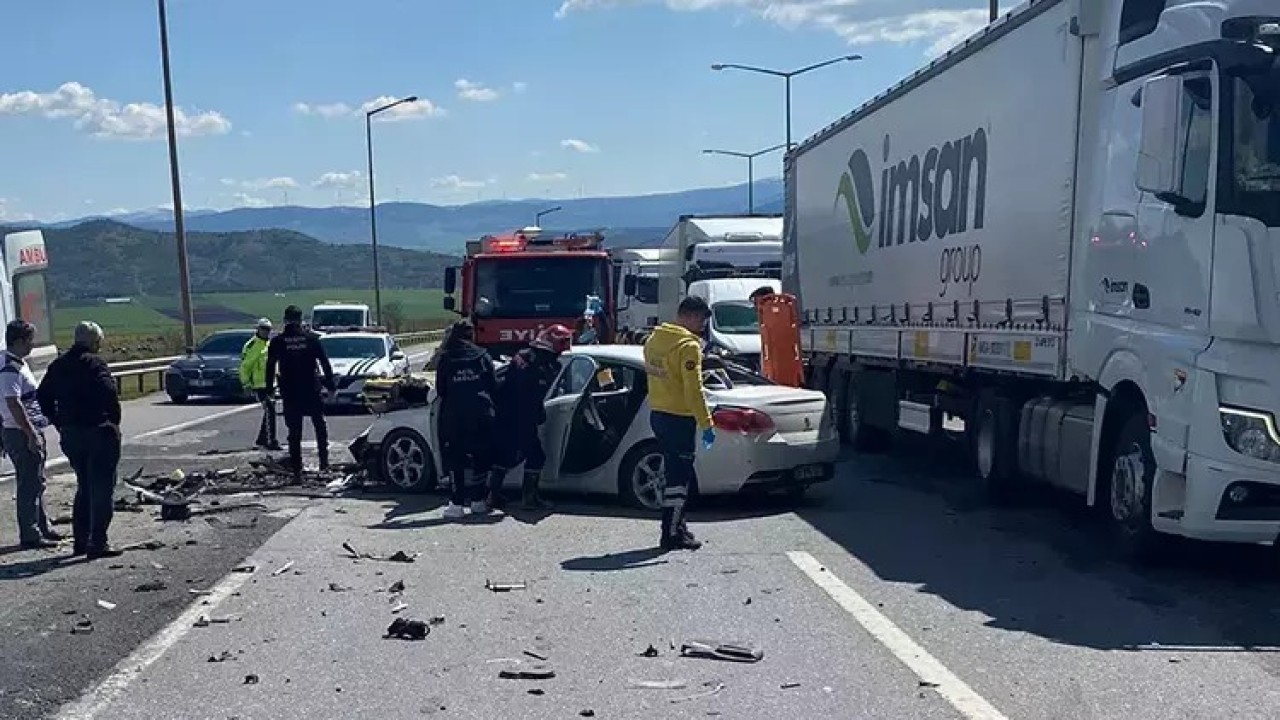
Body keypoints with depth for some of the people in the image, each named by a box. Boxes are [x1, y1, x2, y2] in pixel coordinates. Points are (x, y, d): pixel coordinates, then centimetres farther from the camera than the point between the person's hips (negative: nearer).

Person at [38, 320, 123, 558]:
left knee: (84, 487, 19)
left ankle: (80, 541, 22)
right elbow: (109, 393, -24)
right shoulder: (94, 362, -12)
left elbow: (42, 396, 14)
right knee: (102, 489, -1)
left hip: (70, 435, 7)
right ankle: (97, 543, -3)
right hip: (98, 432, -7)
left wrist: (60, 423, 15)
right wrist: (114, 421, -11)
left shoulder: (57, 366, 10)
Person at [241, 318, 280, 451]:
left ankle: (261, 440, 22)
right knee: (270, 411, -16)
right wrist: (246, 383, -13)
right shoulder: (252, 346, -10)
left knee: (269, 412, 11)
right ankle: (271, 441, -15)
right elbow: (244, 366, -9)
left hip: (270, 384, 8)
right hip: (258, 385, -8)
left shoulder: (270, 344, 16)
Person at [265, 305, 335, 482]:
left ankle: (296, 471, 3)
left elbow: (270, 366, 0)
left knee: (294, 431, 4)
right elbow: (325, 362, -1)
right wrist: (330, 383, 5)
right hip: (312, 390, 0)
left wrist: (269, 388, 7)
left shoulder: (277, 341, 0)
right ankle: (324, 461, 12)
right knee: (320, 425, 17)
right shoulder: (311, 338, -1)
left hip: (290, 393, 0)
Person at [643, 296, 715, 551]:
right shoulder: (688, 345, -17)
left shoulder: (654, 338, 9)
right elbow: (693, 390, -20)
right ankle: (672, 535, 1)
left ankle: (676, 524, 26)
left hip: (657, 414, 8)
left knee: (675, 471, 18)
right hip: (679, 418, -8)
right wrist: (706, 425, -17)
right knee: (679, 476, -2)